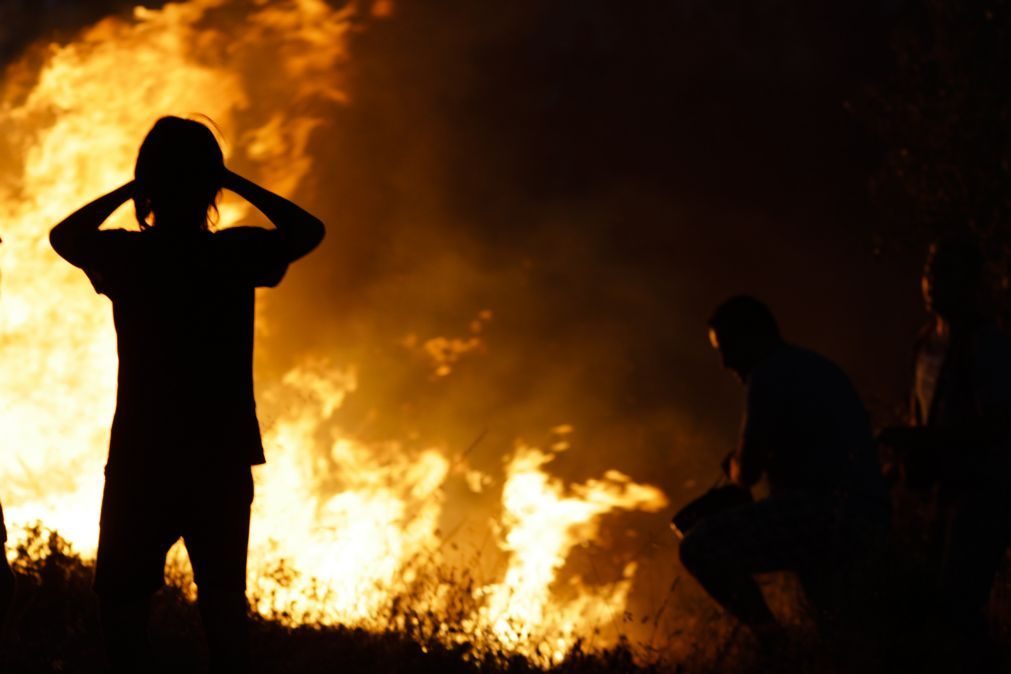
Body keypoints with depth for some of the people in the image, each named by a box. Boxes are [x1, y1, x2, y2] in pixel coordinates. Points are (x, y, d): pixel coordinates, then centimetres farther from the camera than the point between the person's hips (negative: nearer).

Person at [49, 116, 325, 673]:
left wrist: (130, 189, 10)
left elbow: (64, 236, 14)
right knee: (222, 599, 10)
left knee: (122, 596, 9)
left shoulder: (125, 257, -8)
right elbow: (308, 231, 12)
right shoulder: (237, 255, -8)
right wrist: (235, 183, 7)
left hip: (140, 461, -1)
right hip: (223, 460, 1)